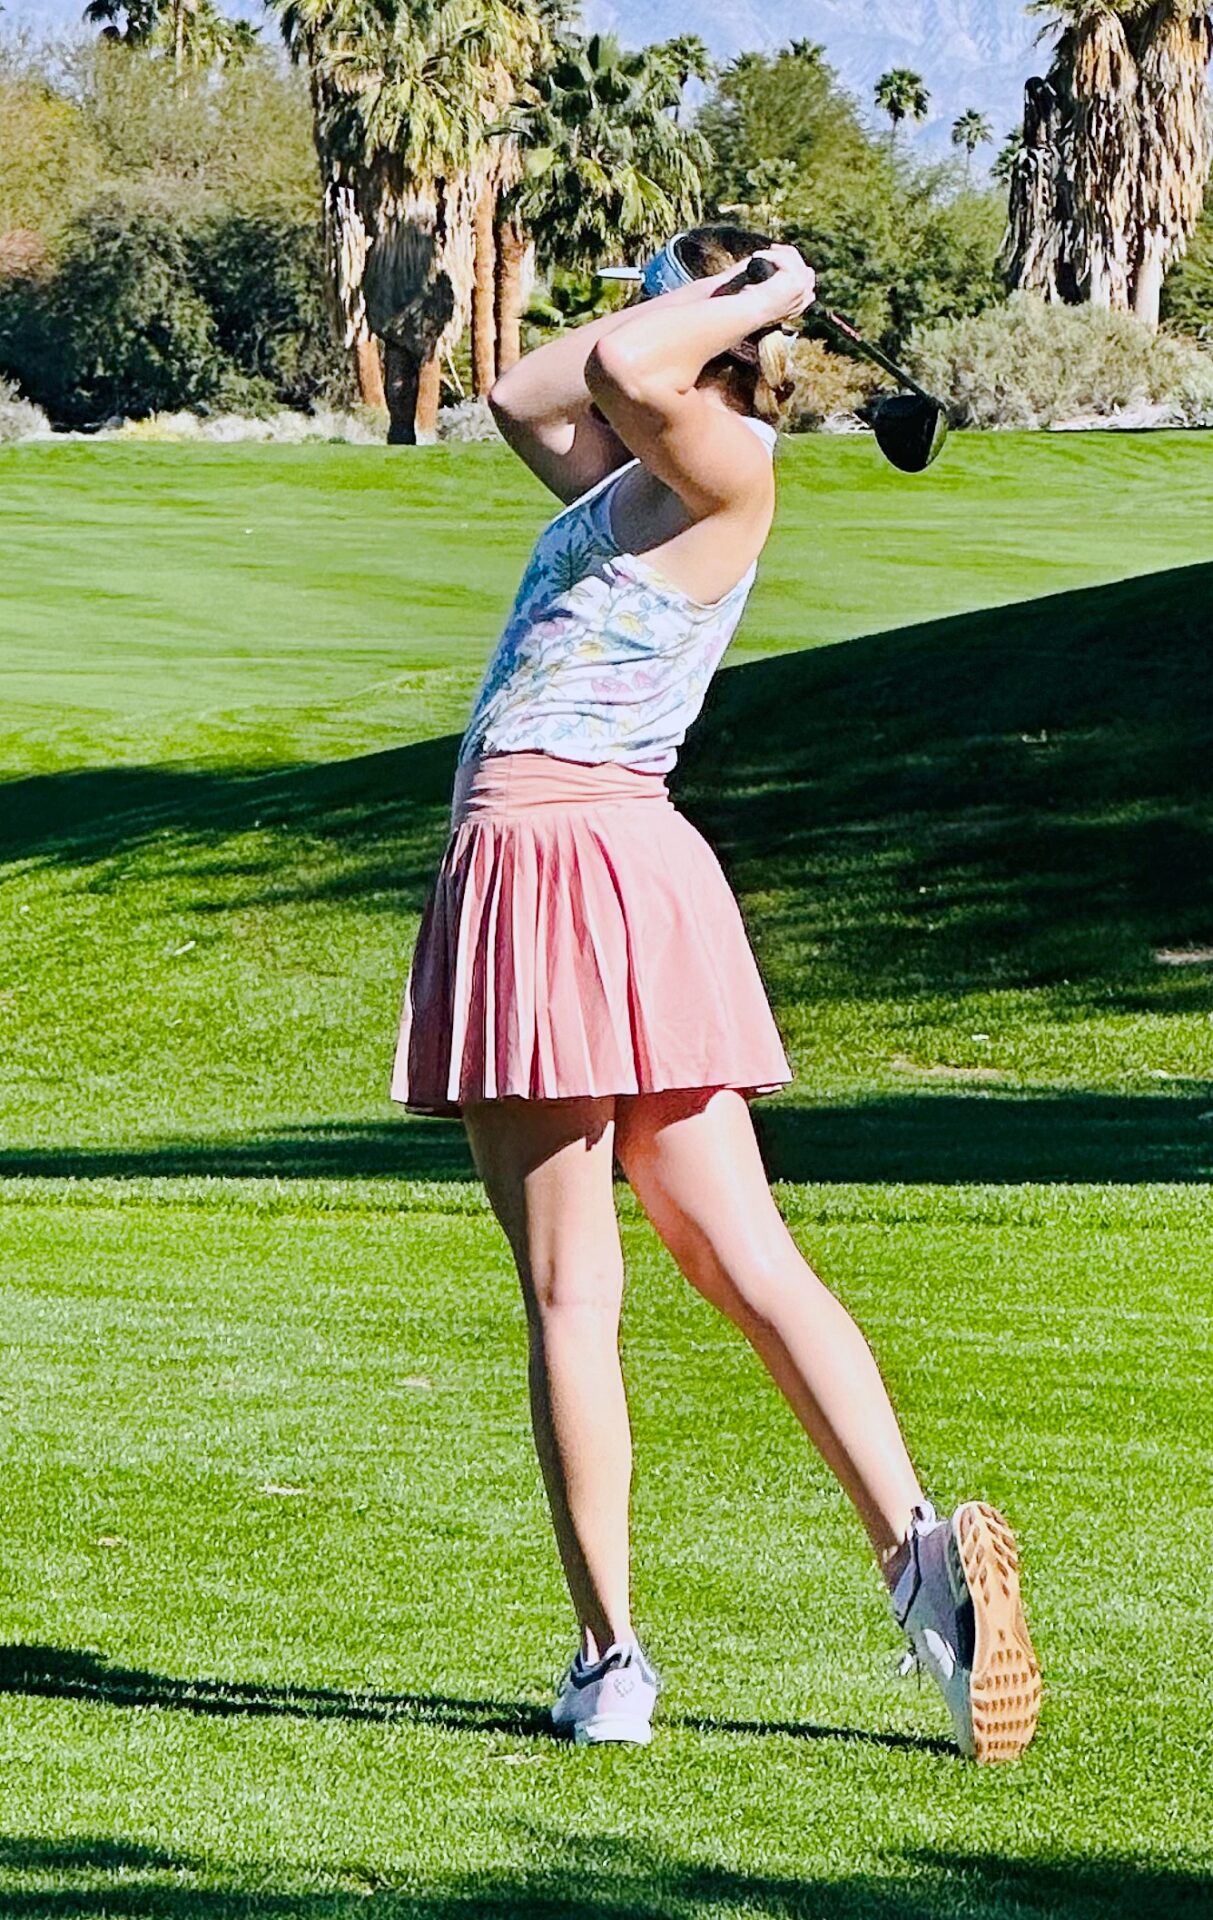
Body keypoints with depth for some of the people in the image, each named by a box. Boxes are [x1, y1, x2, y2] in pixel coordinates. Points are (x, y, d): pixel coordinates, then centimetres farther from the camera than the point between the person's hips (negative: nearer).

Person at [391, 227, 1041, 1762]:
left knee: (567, 1297, -4)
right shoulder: (628, 480, 19)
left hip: (564, 851, -9)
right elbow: (520, 397, 35)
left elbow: (622, 370, -26)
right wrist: (727, 296, 26)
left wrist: (751, 298, -8)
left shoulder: (726, 471, -6)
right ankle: (915, 1545, -10)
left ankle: (609, 1661, -3)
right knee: (748, 1260, 2)